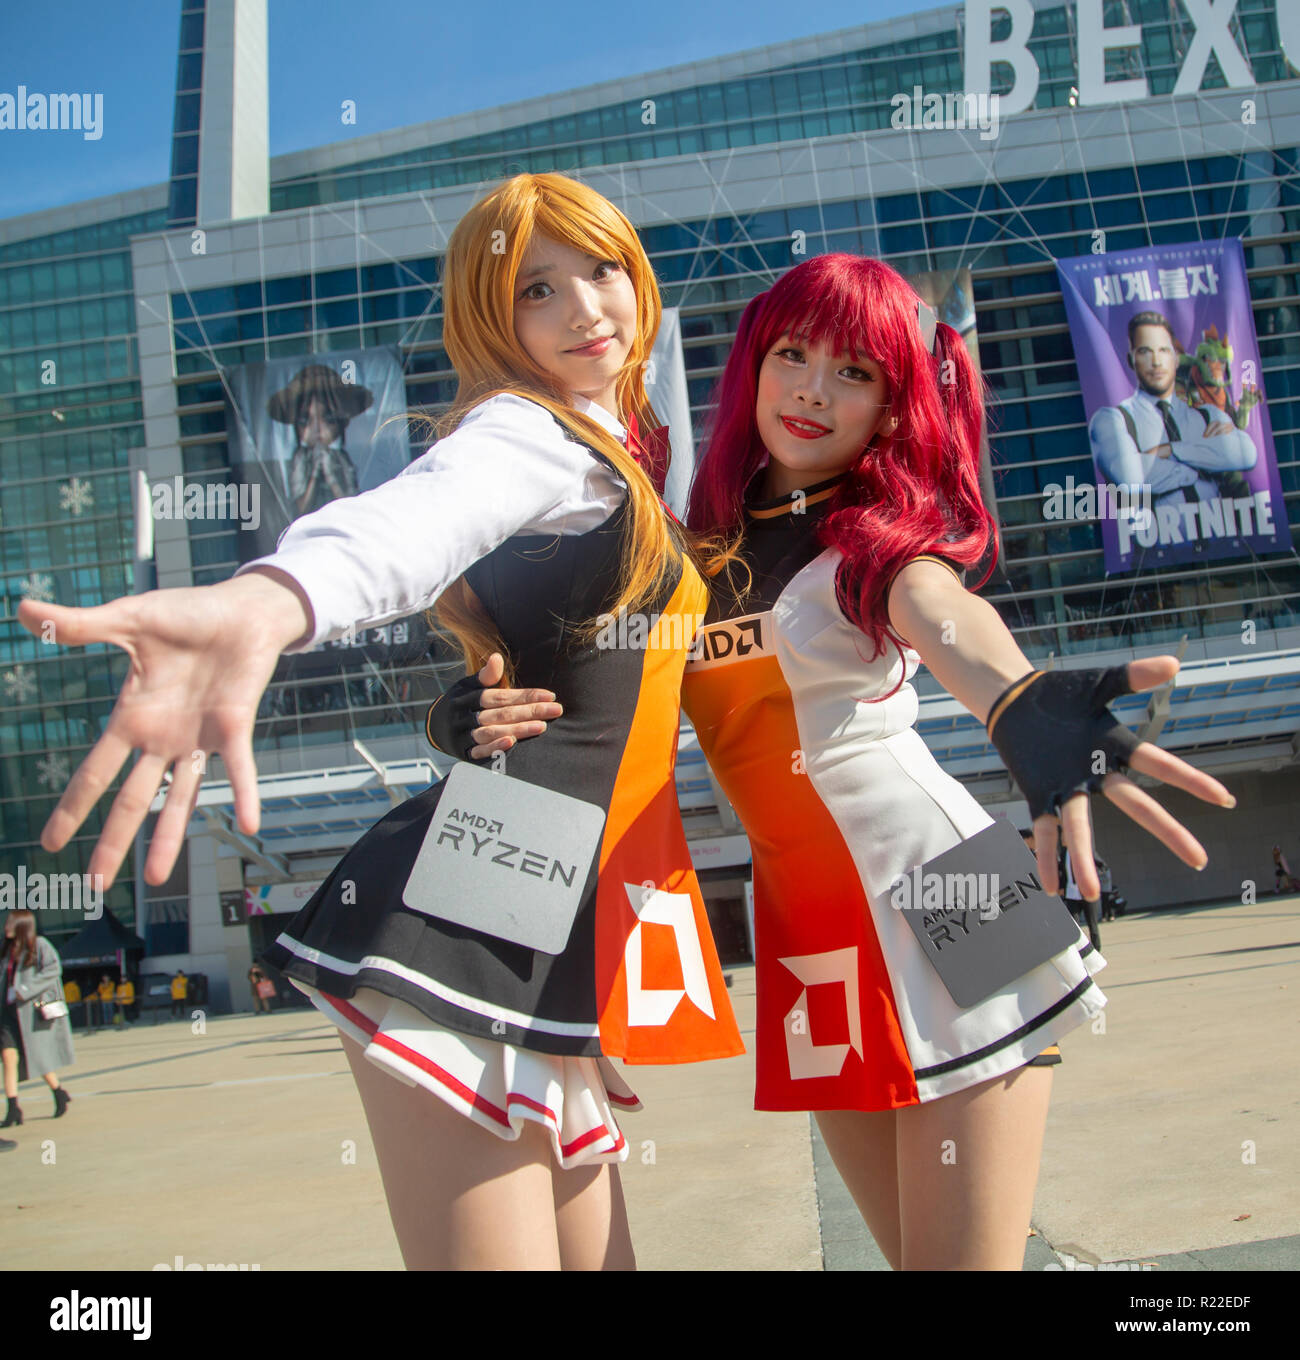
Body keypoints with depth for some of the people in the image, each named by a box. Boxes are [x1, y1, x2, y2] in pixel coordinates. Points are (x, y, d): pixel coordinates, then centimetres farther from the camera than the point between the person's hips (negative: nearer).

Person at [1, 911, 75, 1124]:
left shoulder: (39, 945, -6)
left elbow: (53, 969, -17)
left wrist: (27, 989, -23)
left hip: (34, 1010, -6)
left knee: (38, 1057, 1)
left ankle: (59, 1094, 22)